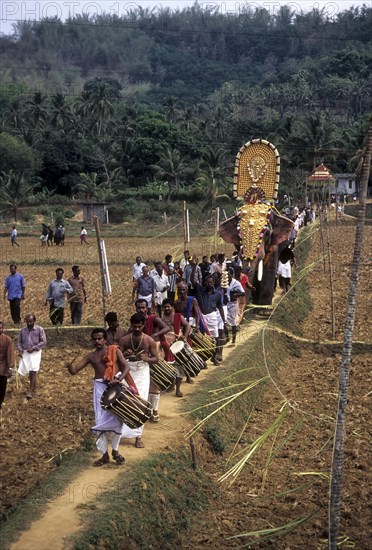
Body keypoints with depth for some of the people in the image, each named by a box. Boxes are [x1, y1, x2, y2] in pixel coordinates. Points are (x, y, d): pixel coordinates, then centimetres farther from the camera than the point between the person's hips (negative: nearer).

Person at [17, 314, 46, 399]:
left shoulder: (39, 329, -4)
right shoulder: (23, 330, 8)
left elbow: (43, 342, -5)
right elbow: (19, 341, 14)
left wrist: (33, 348, -14)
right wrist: (20, 350, -4)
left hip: (35, 353, -4)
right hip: (25, 353, 4)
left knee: (33, 372, -12)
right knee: (30, 373, 8)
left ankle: (31, 392, -14)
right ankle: (34, 390, 21)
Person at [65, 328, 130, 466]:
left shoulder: (115, 351, 1)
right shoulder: (91, 356, 7)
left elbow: (126, 367, -5)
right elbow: (74, 371, 4)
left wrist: (119, 379, -24)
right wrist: (69, 366, -21)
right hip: (100, 387, 2)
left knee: (116, 419, 6)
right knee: (102, 421, 0)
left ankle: (115, 450, 24)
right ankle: (104, 454, 10)